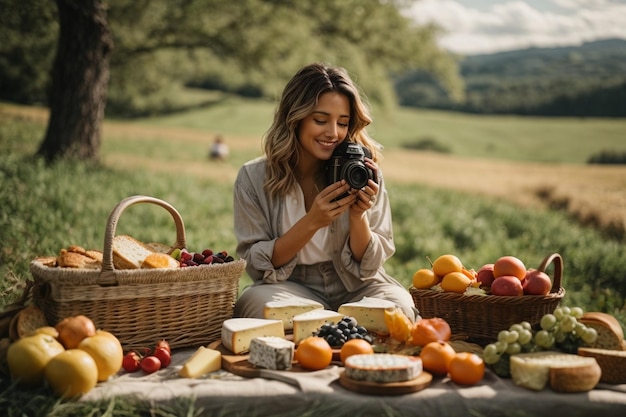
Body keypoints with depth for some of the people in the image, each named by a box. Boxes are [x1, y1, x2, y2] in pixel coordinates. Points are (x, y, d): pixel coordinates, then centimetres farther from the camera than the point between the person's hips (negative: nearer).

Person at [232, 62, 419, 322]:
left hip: (355, 290, 1)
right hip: (290, 290, 0)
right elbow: (258, 266, -8)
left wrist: (358, 216, -23)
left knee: (398, 306, -30)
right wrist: (311, 222, -23)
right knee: (257, 301, -33)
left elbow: (368, 266, -3)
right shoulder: (254, 178, -9)